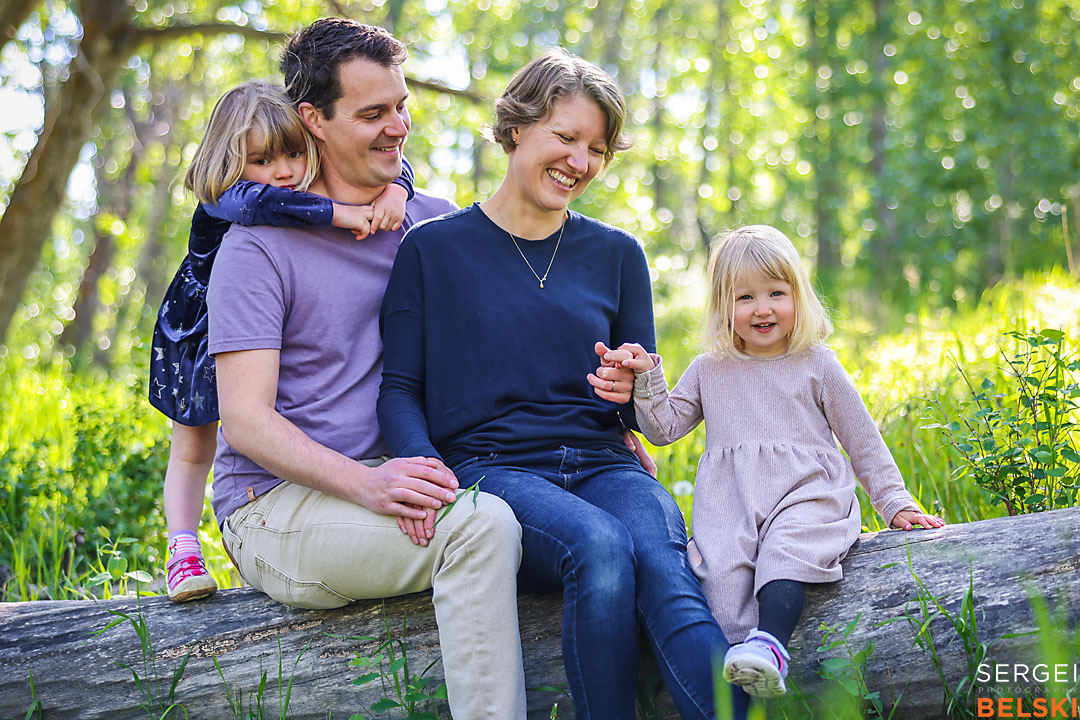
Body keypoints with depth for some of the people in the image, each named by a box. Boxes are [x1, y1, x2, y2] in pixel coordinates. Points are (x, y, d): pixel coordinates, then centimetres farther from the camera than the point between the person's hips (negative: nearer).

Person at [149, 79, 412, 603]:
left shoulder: (317, 191, -16)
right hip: (200, 341, -3)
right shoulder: (219, 203, -31)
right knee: (193, 449, 7)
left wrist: (394, 191, -38)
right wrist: (338, 214, -58)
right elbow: (254, 203, -55)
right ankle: (182, 551, 14)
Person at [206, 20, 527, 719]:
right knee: (480, 525, -31)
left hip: (387, 483, 6)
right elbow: (246, 422, -12)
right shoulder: (259, 246, -4)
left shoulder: (434, 223, 12)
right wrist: (364, 483, -28)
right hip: (276, 505, -5)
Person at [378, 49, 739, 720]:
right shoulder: (432, 248, 8)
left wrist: (634, 391, -7)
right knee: (600, 547, -36)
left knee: (663, 563, -33)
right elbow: (399, 388, 4)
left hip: (604, 464, 3)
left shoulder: (617, 254, 17)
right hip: (492, 465, -2)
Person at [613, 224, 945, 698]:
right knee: (721, 569, -28)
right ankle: (740, 651, -35)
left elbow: (863, 441, 16)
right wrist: (646, 378, 4)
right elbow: (664, 428, 17)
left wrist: (896, 503, 12)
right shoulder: (710, 371, 19)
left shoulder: (817, 366, 12)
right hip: (729, 502, 2)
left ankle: (769, 641, -51)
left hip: (805, 495, -2)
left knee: (784, 551, -35)